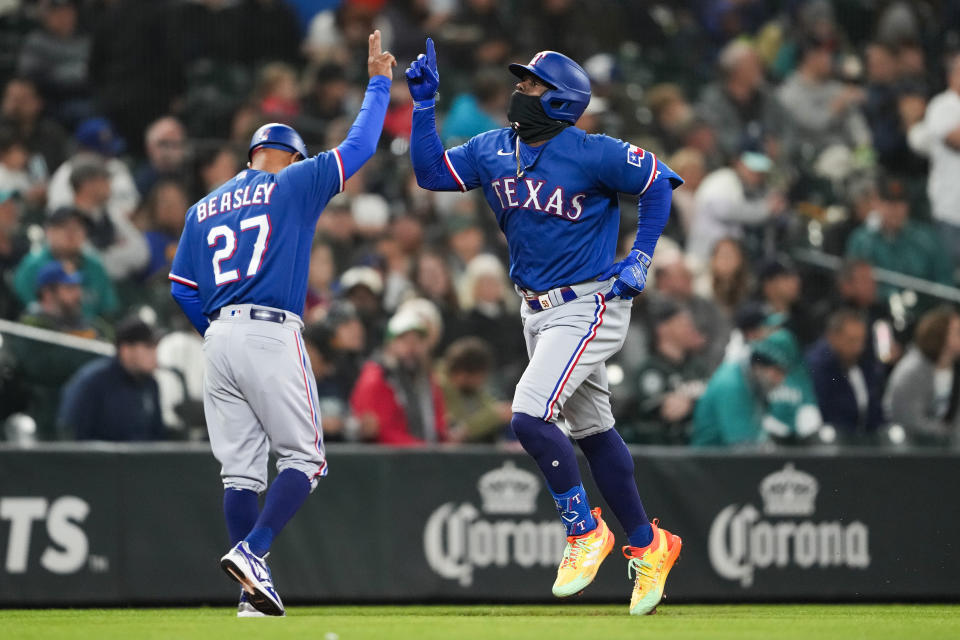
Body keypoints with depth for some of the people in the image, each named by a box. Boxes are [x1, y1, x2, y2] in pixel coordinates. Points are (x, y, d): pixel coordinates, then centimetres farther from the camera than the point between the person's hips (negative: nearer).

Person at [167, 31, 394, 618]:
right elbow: (360, 146, 7)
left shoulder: (204, 209, 19)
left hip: (219, 338, 6)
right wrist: (379, 83, 18)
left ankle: (253, 586, 1)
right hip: (272, 334, -6)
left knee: (241, 470, 6)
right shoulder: (292, 185, 4)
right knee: (304, 458, 0)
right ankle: (251, 551, -20)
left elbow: (182, 289, 16)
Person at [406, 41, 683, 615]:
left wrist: (641, 259, -11)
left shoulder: (591, 154, -16)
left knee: (529, 418, -20)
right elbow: (431, 172, 1)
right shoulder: (493, 151, 3)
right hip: (538, 311, 8)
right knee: (593, 431, 15)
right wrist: (424, 103, -5)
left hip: (590, 305, -8)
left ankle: (585, 530, -2)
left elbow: (658, 182, -7)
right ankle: (647, 546, 27)